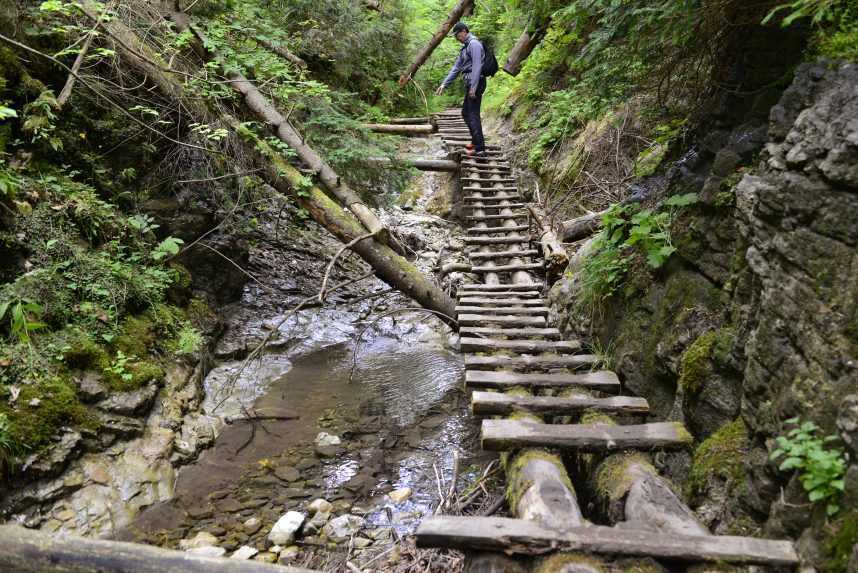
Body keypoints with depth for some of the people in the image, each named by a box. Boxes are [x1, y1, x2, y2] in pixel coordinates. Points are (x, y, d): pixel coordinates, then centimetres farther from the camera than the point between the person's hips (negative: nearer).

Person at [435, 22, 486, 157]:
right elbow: (456, 67, 22)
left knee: (473, 115, -11)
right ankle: (476, 141, 29)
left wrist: (473, 88, -24)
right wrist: (444, 84, 17)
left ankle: (480, 148, -11)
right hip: (470, 83, 10)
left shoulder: (474, 44, -11)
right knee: (466, 113, 18)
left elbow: (477, 67, -19)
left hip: (475, 82, -10)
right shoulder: (465, 47, 20)